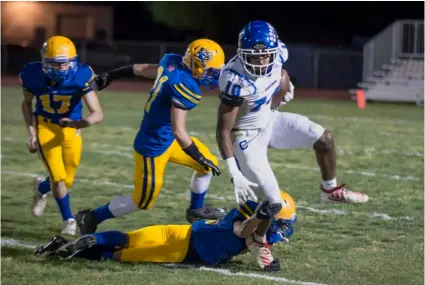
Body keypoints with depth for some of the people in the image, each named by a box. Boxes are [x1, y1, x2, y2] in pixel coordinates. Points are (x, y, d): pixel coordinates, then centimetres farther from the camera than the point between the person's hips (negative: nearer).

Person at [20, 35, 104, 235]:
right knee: (58, 177, -13)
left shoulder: (81, 76, -28)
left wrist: (81, 123, -50)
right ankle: (68, 220, 11)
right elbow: (27, 103, 1)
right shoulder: (32, 75, -22)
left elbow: (98, 114, -29)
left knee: (67, 181, 9)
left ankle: (42, 188, 45)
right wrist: (31, 132, -6)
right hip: (45, 127, -1)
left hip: (71, 129, 1)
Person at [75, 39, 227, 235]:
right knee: (142, 200, 6)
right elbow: (178, 131, -27)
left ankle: (196, 210, 37)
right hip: (153, 146, -10)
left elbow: (140, 69, 12)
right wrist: (201, 158, -17)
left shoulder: (171, 62, -4)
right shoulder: (185, 87, -29)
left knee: (209, 163, 16)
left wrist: (110, 76, 26)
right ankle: (91, 218, 19)